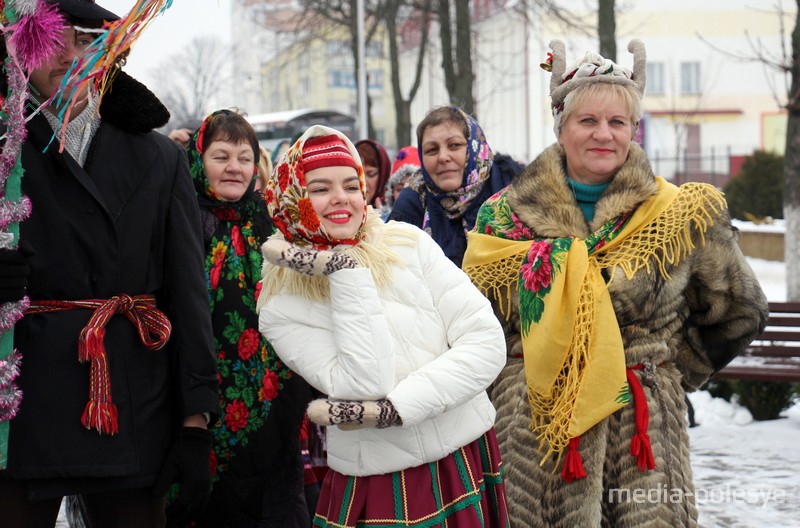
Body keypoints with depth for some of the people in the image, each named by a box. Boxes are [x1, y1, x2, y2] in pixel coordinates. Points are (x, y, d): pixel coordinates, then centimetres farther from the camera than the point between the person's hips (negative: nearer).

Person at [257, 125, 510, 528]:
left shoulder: (407, 243, -2)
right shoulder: (282, 311, -5)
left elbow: (488, 343, -8)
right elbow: (366, 384, -19)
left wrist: (395, 407, -17)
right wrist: (346, 270, -16)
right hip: (377, 490, -2)